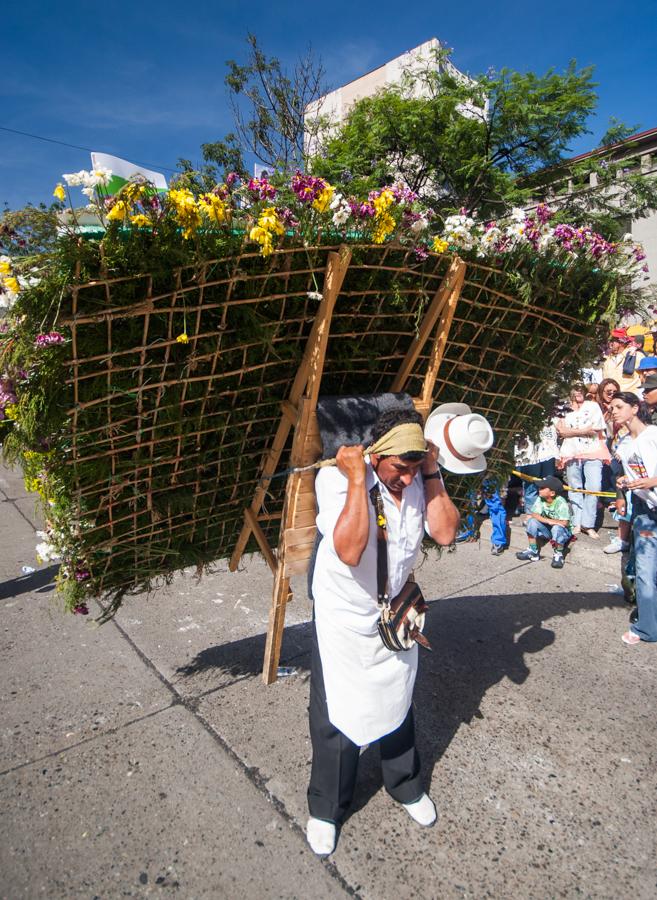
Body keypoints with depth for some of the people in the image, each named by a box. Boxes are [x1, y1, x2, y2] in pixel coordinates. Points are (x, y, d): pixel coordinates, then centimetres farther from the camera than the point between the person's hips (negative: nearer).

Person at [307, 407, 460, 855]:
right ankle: (325, 810, 38)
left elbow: (446, 532, -20)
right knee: (337, 719, 11)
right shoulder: (336, 478, -28)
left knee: (398, 706, 24)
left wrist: (432, 472, -24)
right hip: (344, 621, -4)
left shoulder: (420, 477, -11)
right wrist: (357, 479, -40)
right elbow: (349, 550, -38)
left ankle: (406, 786, 51)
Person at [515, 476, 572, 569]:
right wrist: (547, 521, -36)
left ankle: (558, 554, -11)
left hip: (562, 531, -5)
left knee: (557, 528, -38)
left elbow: (565, 523, -32)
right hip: (547, 529, 5)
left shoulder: (561, 503, -26)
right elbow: (534, 514, -20)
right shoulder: (540, 499, -11)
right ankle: (533, 551, -7)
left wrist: (549, 521, -28)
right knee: (531, 521, -19)